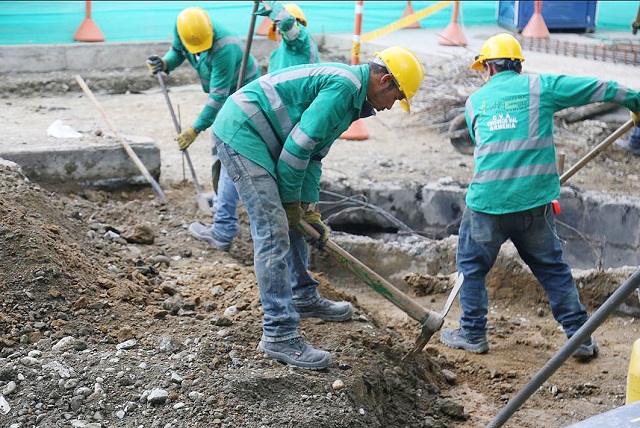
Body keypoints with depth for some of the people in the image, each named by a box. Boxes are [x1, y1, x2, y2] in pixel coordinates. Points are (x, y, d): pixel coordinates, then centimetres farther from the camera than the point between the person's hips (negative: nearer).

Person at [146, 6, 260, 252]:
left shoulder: (224, 48, -35)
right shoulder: (181, 28, -14)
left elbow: (218, 96, -31)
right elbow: (177, 51, 7)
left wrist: (195, 129, -27)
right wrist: (165, 64, -16)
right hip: (223, 97, 9)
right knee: (218, 154, 13)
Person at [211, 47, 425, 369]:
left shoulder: (350, 94, 16)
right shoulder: (345, 86, -17)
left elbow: (313, 154, 18)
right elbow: (298, 146, -19)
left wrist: (309, 210, 10)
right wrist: (291, 202, -7)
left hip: (249, 133, 11)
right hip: (241, 133, -11)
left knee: (292, 221, 21)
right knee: (274, 232, -13)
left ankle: (304, 298, 38)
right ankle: (279, 335, -11)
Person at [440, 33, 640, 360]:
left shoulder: (474, 102, 11)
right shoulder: (541, 86, 6)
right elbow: (599, 89, 7)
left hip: (487, 202, 0)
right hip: (535, 202, 1)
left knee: (473, 266, 18)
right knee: (552, 268, 14)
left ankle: (473, 334, 23)